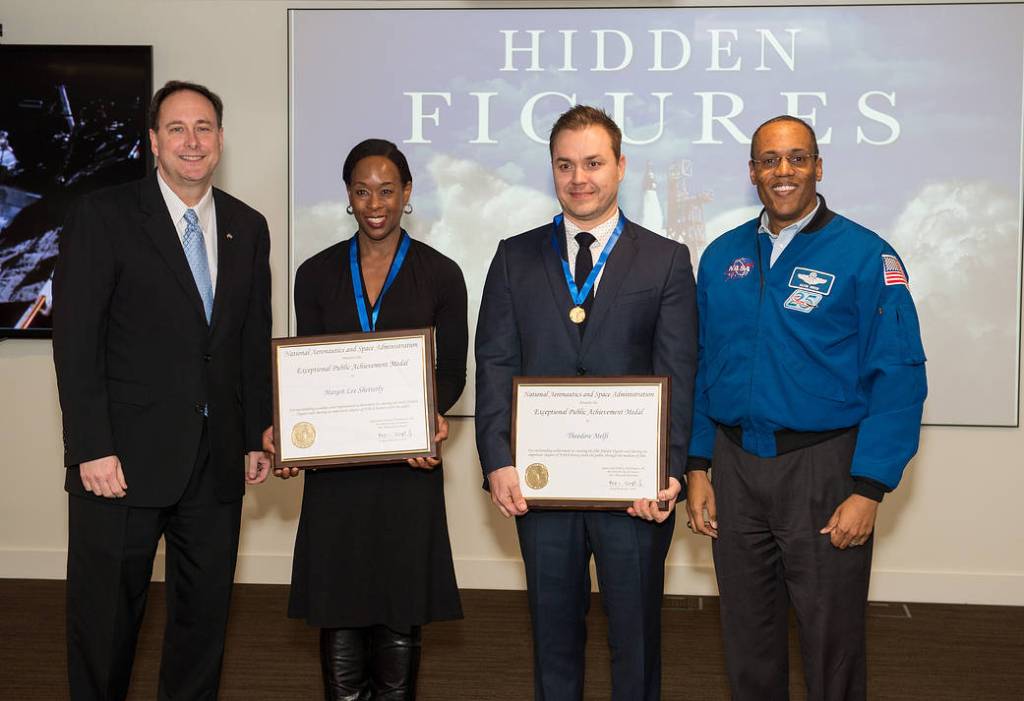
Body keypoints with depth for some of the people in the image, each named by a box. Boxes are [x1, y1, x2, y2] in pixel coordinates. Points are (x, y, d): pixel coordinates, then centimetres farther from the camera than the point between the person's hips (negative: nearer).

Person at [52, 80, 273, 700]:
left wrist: (257, 437, 9)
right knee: (106, 615, 7)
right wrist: (93, 450, -14)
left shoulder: (248, 227, 10)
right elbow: (75, 341, -8)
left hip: (217, 462, 4)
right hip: (124, 460, -4)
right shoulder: (103, 217, -3)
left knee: (206, 612, 12)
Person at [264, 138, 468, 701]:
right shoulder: (316, 274, 6)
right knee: (337, 607, 4)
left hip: (409, 463, -1)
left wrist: (431, 416, -15)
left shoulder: (439, 274, 2)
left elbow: (453, 369, 5)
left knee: (401, 610, 5)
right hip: (333, 462, 1)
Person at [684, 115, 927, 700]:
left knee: (831, 641, 7)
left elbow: (899, 381, -11)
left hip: (824, 465, -4)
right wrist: (697, 468, 5)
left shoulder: (866, 256, -7)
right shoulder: (721, 257, 7)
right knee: (748, 637, 15)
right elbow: (703, 368, 11)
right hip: (735, 465, 4)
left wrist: (868, 491, -16)